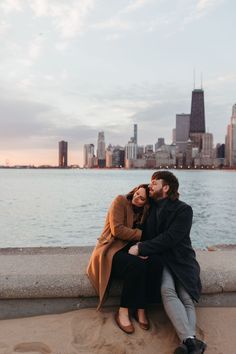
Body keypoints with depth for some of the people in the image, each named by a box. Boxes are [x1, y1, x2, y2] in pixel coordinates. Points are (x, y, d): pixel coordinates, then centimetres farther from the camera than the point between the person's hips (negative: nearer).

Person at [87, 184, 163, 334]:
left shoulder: (144, 211, 13)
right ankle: (123, 311, -18)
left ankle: (141, 309, -15)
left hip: (130, 249, 6)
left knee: (155, 262, -24)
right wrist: (140, 234, -11)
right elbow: (117, 230, -15)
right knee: (137, 265, -33)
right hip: (111, 250, -5)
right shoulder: (121, 201, -5)